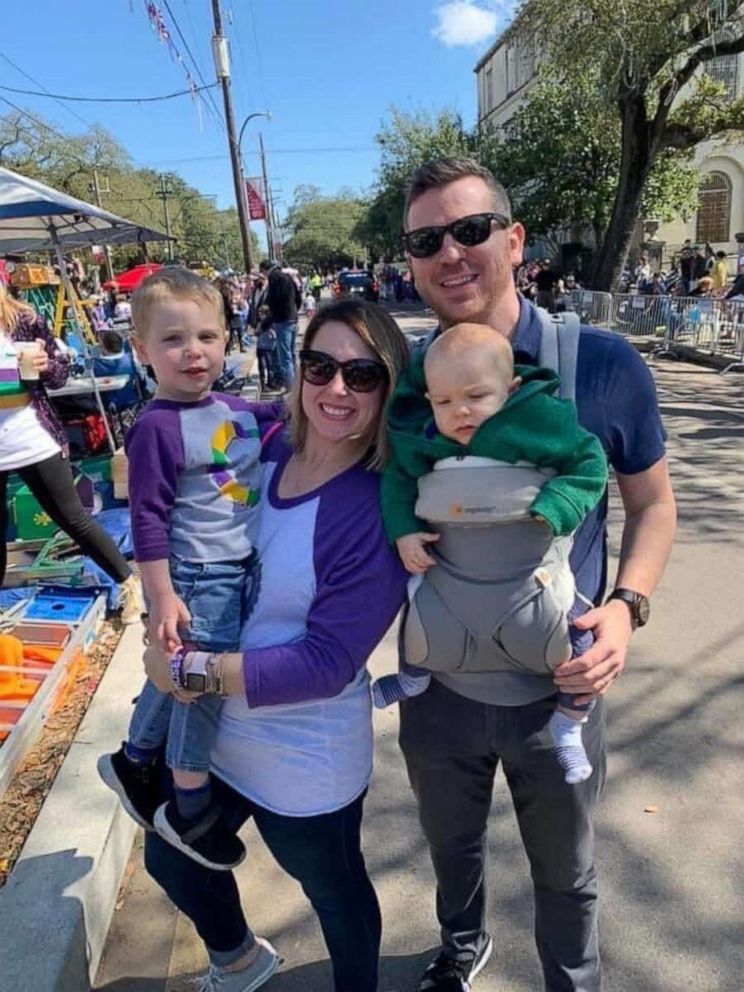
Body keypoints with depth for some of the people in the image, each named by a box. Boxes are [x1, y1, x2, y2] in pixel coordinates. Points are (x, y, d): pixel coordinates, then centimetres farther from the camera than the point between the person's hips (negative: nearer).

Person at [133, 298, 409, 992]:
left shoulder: (379, 511, -26)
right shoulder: (268, 445, -9)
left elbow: (326, 662, -25)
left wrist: (191, 670, -21)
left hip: (305, 764, -6)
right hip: (207, 728, 7)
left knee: (334, 892, 22)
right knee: (169, 858, 28)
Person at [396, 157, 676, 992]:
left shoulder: (602, 365, -15)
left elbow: (652, 501, -3)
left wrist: (626, 605, -18)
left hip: (556, 689, -2)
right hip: (438, 683, 2)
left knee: (564, 873, 24)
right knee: (452, 845, 29)